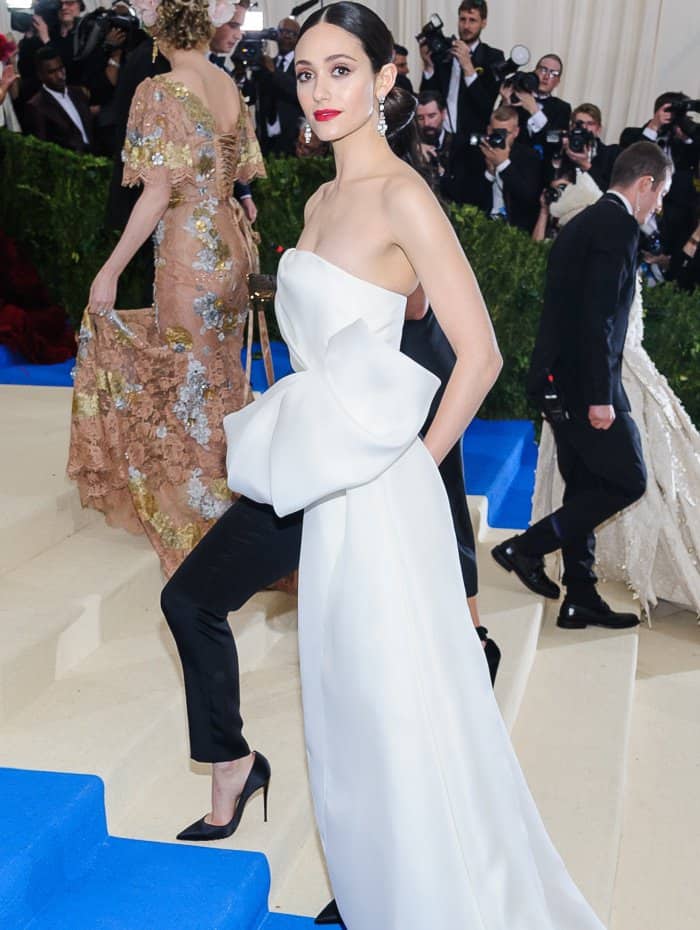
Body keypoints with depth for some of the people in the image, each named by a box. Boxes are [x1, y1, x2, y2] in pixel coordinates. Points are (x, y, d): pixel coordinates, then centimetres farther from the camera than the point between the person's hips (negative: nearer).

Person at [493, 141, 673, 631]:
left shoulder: (583, 223, 18)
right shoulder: (619, 225, -12)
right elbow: (598, 318, -21)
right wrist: (600, 395, -22)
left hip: (561, 381, 10)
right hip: (585, 382, -10)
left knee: (586, 487, 13)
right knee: (628, 480, -1)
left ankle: (581, 599, 19)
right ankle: (526, 547, 0)